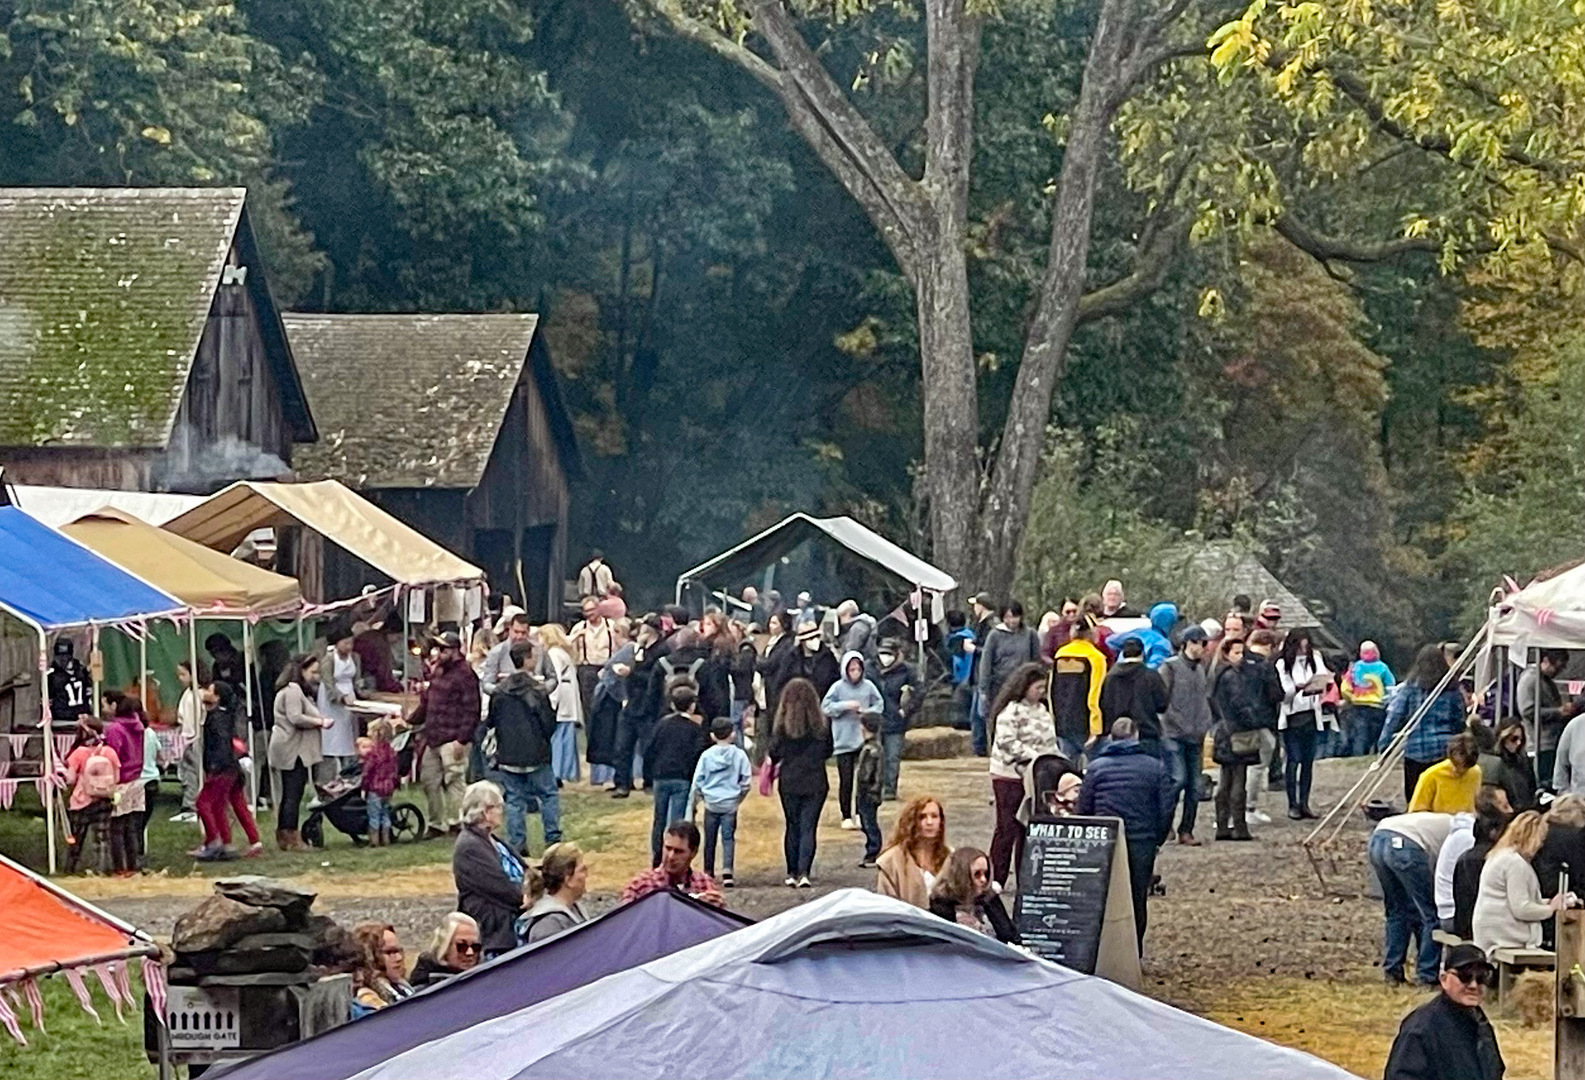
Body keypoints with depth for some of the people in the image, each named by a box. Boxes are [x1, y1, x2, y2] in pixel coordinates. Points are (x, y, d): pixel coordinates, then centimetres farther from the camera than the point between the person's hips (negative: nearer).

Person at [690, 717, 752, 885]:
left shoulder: (706, 756, -2)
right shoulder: (739, 755, -3)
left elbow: (697, 783, 0)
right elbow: (746, 781, 0)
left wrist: (693, 803, 13)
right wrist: (738, 799, 16)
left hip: (711, 803, 1)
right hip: (730, 804, -1)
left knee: (709, 840, 11)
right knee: (728, 838, -1)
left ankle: (709, 873, 19)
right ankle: (727, 871, -17)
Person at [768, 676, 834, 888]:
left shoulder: (782, 724, -11)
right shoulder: (821, 723, -5)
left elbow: (774, 753, -6)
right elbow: (828, 751, 5)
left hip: (789, 782, 0)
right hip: (815, 783, 0)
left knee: (792, 827, 13)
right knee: (808, 828, 2)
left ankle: (792, 873, 16)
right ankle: (803, 873, -11)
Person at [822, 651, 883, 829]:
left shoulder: (868, 686, 1)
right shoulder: (838, 687, -5)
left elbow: (879, 704, 10)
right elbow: (825, 707, -6)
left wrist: (867, 712, -9)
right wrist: (846, 706, -16)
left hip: (864, 739, 2)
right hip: (844, 741, -2)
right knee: (845, 781, 0)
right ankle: (846, 817, 7)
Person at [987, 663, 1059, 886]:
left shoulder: (1042, 710, 14)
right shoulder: (1011, 711, -12)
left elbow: (1050, 742, 21)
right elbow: (1007, 742, -20)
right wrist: (1034, 757, -22)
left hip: (1034, 776, 8)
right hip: (1010, 777, -8)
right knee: (1008, 828, -5)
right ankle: (996, 880, 0)